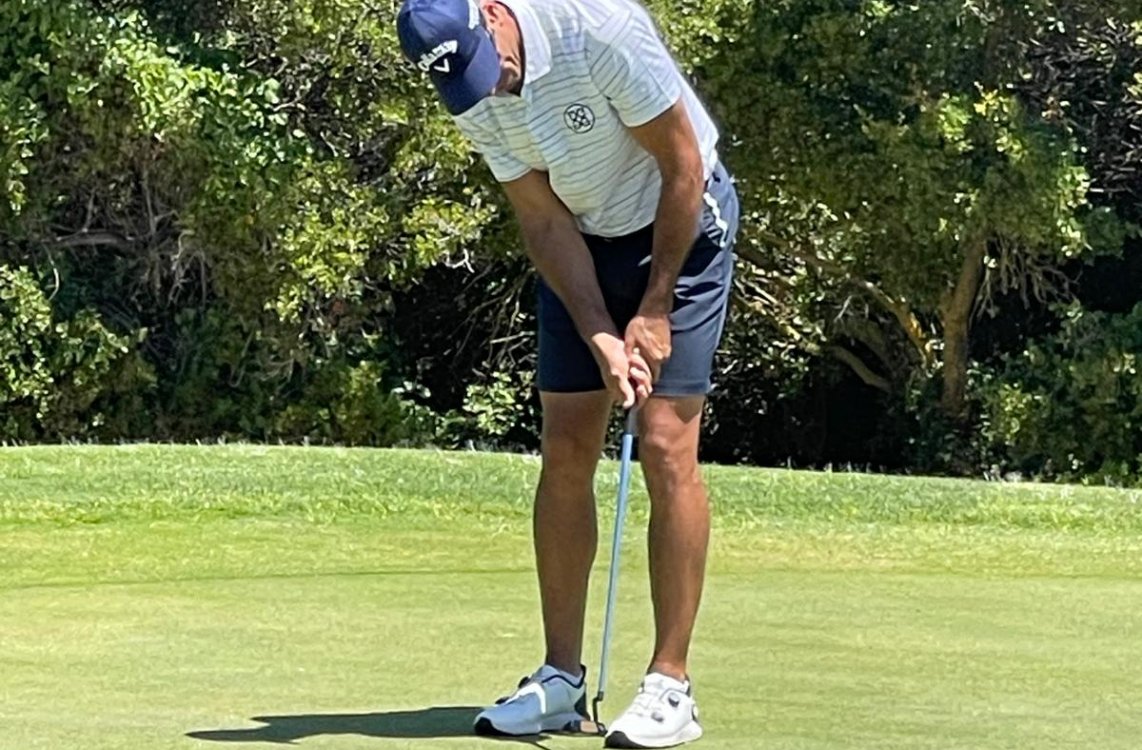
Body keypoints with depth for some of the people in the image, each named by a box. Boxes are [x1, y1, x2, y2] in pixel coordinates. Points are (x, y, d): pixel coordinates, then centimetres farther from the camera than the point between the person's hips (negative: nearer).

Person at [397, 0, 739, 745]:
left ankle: (671, 685, -8)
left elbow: (682, 166, -21)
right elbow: (544, 222, -7)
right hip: (583, 243, 6)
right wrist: (601, 338, -18)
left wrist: (656, 309, -16)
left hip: (680, 226, -5)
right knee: (565, 451, 1)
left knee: (666, 447, -12)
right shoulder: (473, 95, -12)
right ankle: (562, 677, 8)